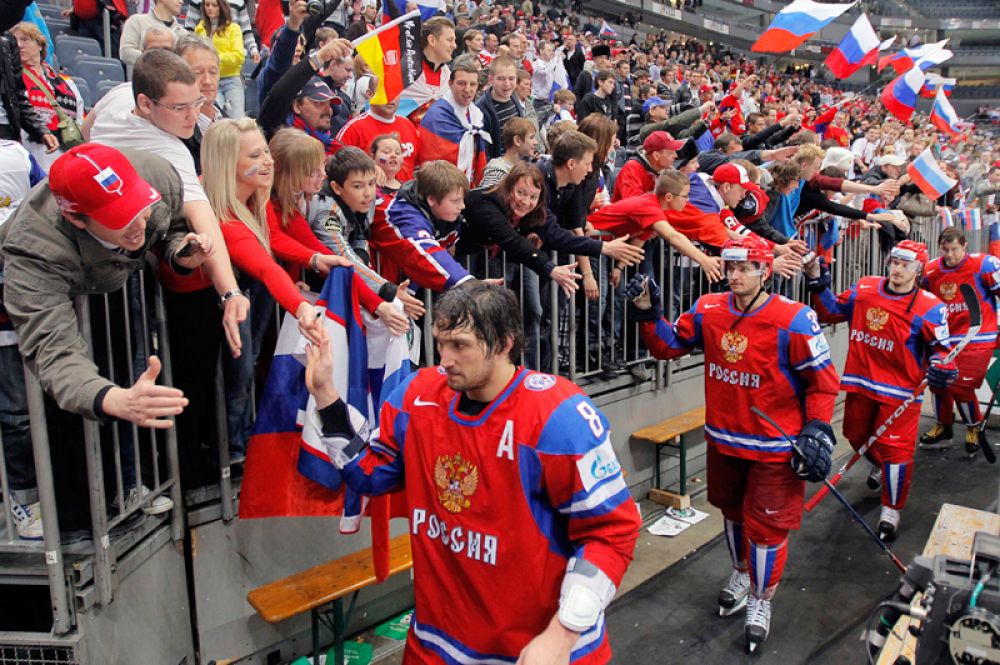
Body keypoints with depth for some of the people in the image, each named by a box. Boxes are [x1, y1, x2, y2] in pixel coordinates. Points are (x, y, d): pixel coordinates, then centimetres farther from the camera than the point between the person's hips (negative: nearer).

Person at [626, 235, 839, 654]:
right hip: (723, 440, 5)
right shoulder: (708, 311, -7)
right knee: (732, 511, 23)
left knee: (767, 524, 5)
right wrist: (648, 314, -13)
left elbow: (823, 380, -11)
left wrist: (816, 430, -16)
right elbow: (669, 345, 2)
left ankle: (761, 600, 30)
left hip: (775, 446, -4)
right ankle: (742, 573, 50)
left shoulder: (793, 320, -20)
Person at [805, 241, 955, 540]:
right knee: (857, 436, 21)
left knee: (895, 449, -5)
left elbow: (940, 347, -4)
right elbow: (831, 312, 8)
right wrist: (818, 282, -4)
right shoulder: (864, 289, -2)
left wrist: (940, 366, -25)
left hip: (900, 390, -4)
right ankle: (879, 465, 56)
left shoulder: (929, 307, -12)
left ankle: (891, 510, 14)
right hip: (861, 382, 4)